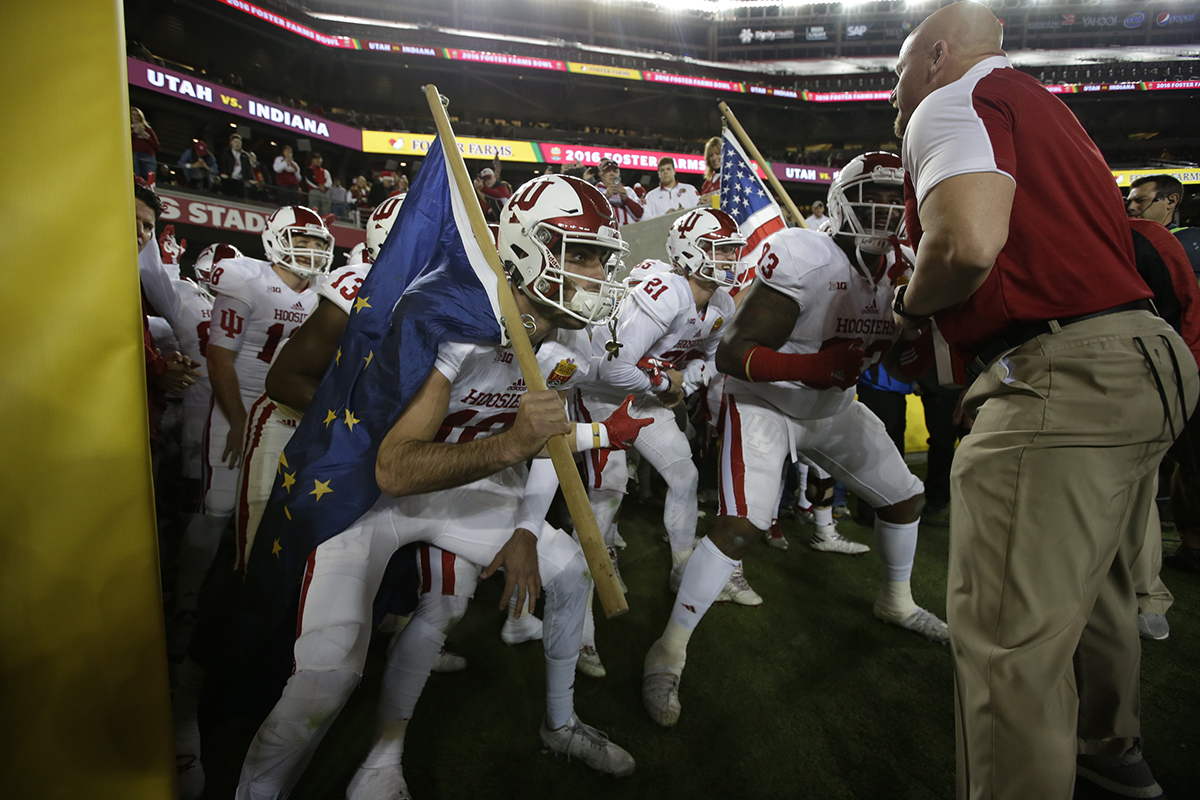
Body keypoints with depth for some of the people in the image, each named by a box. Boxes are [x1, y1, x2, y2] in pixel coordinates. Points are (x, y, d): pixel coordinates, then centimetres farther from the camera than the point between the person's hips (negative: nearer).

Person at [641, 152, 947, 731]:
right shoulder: (804, 258, -28)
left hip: (834, 407, 8)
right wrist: (811, 366, -42)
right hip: (764, 403, -8)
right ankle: (669, 652, -8)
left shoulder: (902, 269, -4)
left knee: (903, 496, 16)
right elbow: (731, 354, -31)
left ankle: (896, 601, 44)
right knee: (742, 525, -22)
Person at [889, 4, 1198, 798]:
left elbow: (968, 245, -24)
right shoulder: (1040, 105, 23)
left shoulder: (952, 102, -5)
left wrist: (910, 303, -5)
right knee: (1095, 590, 26)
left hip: (1064, 378, -11)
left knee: (1011, 640, -7)